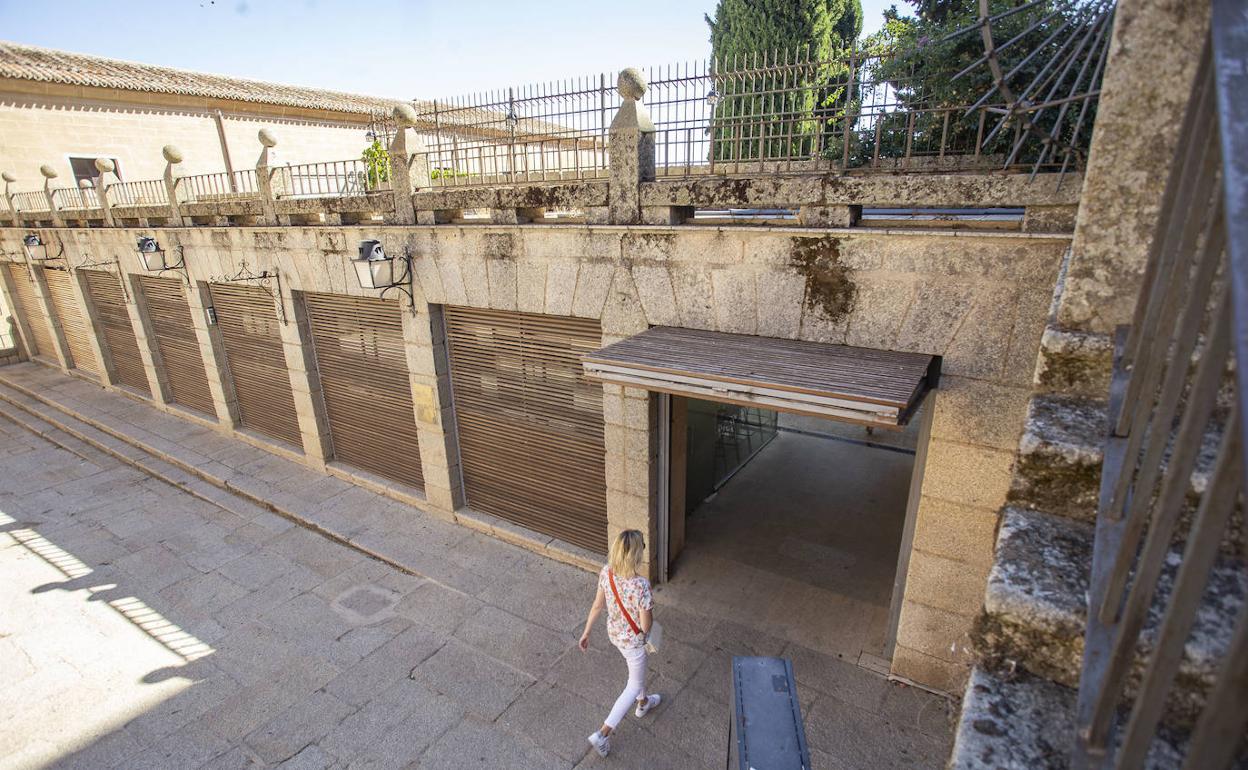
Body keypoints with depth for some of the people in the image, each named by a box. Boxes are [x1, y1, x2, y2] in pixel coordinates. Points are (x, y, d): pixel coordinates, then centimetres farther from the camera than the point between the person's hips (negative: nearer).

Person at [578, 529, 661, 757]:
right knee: (635, 684, 20)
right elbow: (645, 626, -26)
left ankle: (643, 703, 61)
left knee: (636, 668, 34)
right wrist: (650, 618, -3)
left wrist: (586, 632, 6)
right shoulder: (641, 585, -38)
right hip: (633, 640, -6)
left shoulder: (606, 573, -20)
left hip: (614, 633, 6)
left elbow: (597, 605, -6)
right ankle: (603, 734, 22)